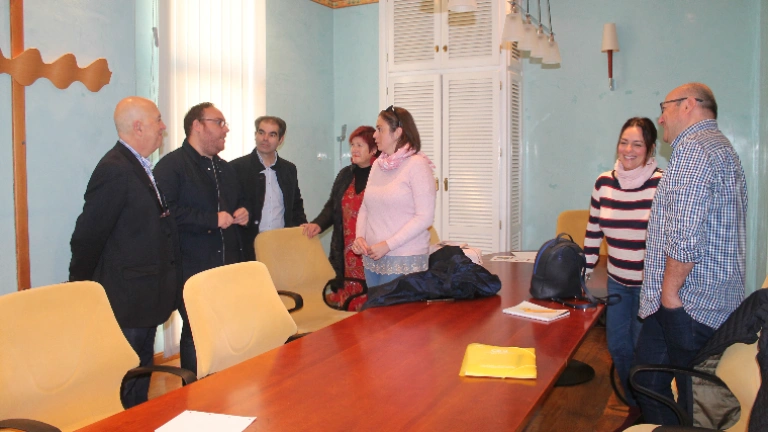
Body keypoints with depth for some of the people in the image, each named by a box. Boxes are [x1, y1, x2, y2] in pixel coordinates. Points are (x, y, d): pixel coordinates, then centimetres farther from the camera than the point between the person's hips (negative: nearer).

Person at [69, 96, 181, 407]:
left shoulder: (140, 167, 10)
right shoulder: (115, 171, -20)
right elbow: (88, 236, -17)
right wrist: (81, 286, -8)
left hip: (146, 296, 9)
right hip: (127, 299, -9)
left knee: (141, 378, 21)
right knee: (125, 384, 3)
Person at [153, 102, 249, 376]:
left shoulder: (224, 168, 20)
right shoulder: (171, 165, -6)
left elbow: (238, 202, 33)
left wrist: (242, 213, 10)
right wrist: (212, 219, -18)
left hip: (229, 266, 7)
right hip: (194, 269, -7)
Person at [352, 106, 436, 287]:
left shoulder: (417, 165, -10)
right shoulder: (378, 164, 9)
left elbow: (424, 217, -15)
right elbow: (365, 207, 15)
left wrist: (387, 245, -17)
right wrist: (360, 237, -2)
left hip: (404, 261, -6)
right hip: (372, 258, 6)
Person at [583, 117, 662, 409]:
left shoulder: (662, 184, -13)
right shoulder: (603, 183, 1)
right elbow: (593, 233, 9)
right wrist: (582, 275, 10)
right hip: (616, 282, 5)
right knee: (617, 347, 12)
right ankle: (634, 407, 35)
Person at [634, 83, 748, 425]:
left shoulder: (692, 148, -15)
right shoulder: (722, 148, 20)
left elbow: (685, 236, -25)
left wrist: (669, 290, -14)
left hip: (687, 303, -10)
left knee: (696, 403, 3)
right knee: (645, 378, 16)